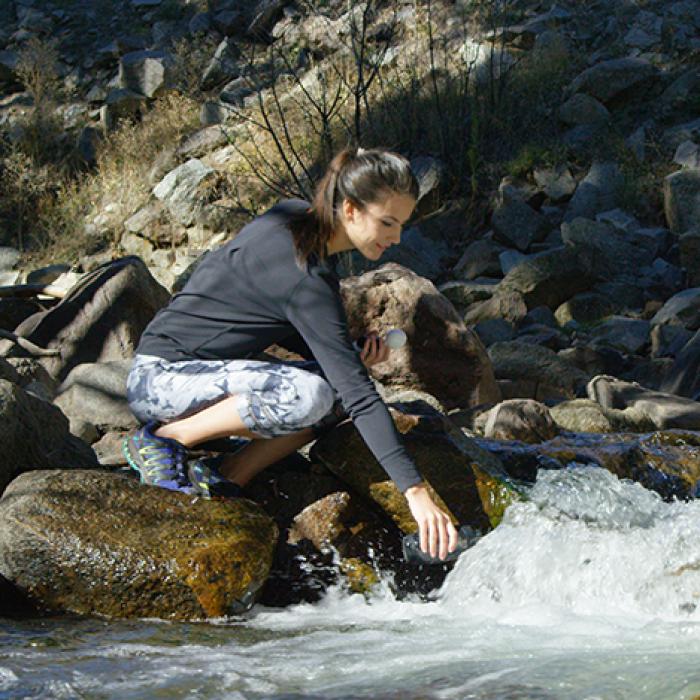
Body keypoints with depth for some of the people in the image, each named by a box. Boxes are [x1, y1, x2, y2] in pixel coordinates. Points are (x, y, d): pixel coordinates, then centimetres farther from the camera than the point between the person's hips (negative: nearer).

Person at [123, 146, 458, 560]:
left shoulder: (293, 218, 0)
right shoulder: (307, 279, -26)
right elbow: (360, 396, -29)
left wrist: (351, 358, -3)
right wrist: (416, 492, -31)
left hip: (206, 371, 10)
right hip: (160, 376, -10)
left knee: (336, 384, -4)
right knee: (308, 394, -31)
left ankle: (227, 478, -10)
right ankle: (162, 440, -14)